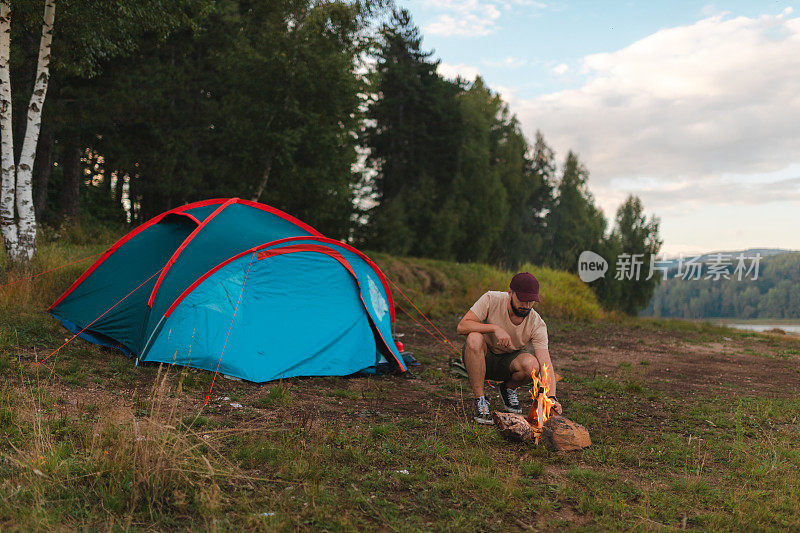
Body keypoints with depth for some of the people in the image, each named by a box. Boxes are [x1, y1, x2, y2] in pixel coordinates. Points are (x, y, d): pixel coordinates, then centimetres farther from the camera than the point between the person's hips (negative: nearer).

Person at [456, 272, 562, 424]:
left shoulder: (538, 325, -18)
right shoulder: (491, 300, -22)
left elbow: (546, 364, -25)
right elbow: (461, 326, -27)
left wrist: (551, 397, -40)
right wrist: (495, 328, -38)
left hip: (507, 363, 1)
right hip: (481, 357, -1)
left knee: (531, 365, -32)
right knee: (474, 338, -35)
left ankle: (508, 389, 5)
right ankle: (480, 400, -22)